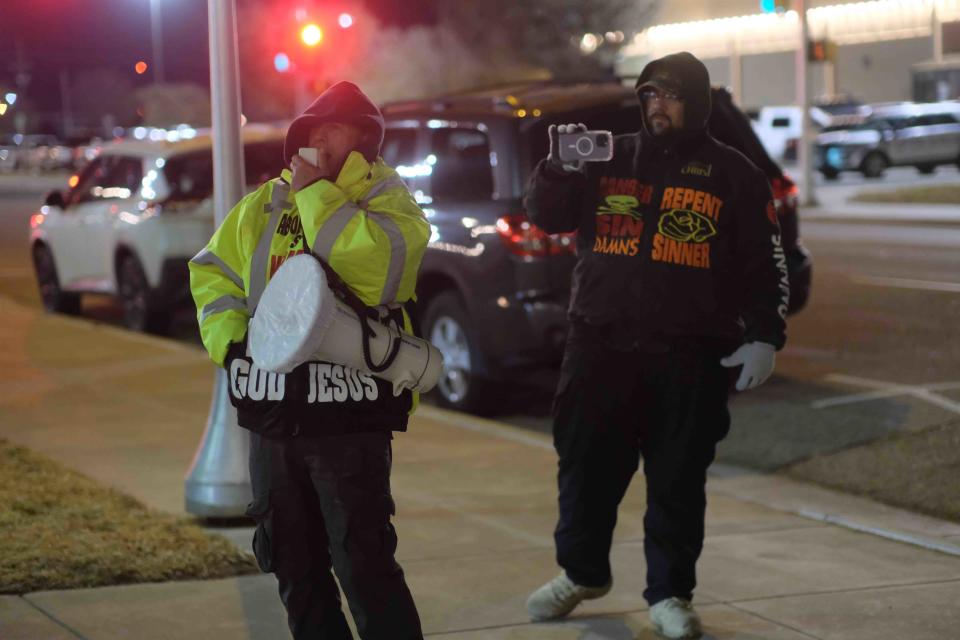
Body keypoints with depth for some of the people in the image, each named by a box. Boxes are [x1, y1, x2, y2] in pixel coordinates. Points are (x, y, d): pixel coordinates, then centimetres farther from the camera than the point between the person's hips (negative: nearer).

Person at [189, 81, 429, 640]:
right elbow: (212, 270, 19)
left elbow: (379, 265, -25)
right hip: (272, 413, 7)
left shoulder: (389, 203, -3)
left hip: (349, 418, -6)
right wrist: (228, 337, 2)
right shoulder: (266, 205, 14)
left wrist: (316, 194, -16)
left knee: (363, 563, -7)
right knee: (292, 563, 15)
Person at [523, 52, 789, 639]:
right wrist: (561, 168, -12)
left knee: (678, 479, 1)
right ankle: (582, 572, 28)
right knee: (587, 465, 7)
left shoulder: (732, 174, 6)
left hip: (690, 355, -2)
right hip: (601, 344, 2)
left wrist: (764, 337, -5)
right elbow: (545, 216, 7)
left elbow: (766, 263, 5)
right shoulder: (609, 158, 11)